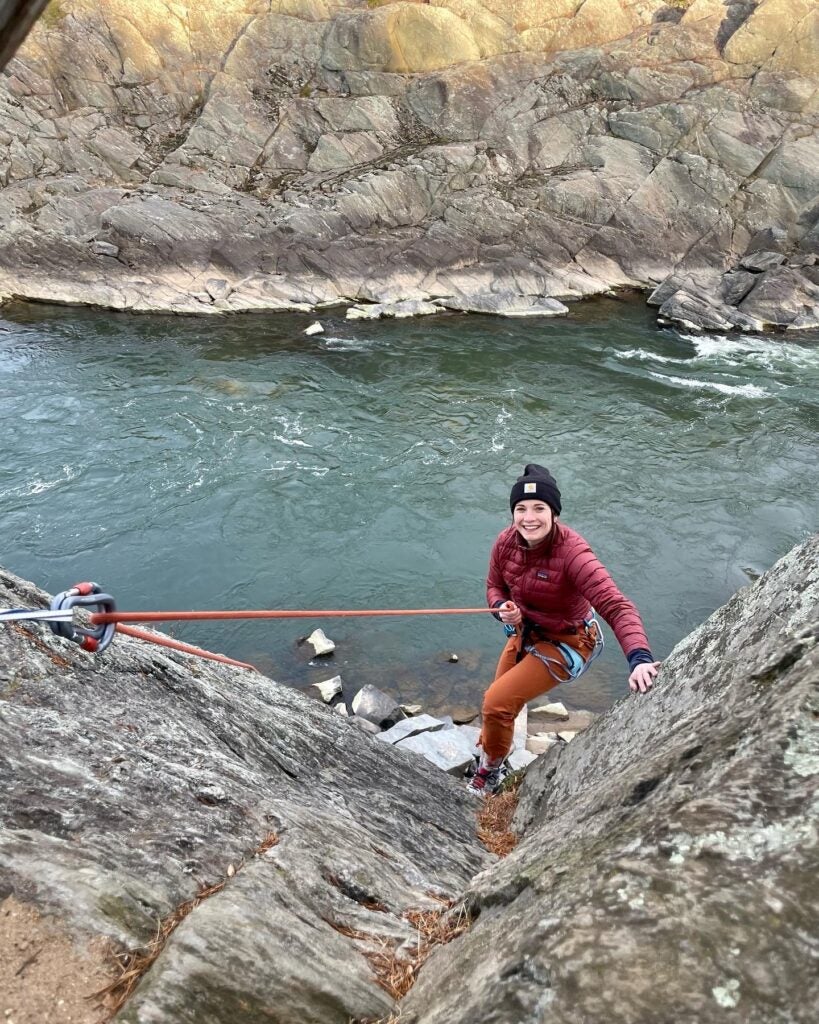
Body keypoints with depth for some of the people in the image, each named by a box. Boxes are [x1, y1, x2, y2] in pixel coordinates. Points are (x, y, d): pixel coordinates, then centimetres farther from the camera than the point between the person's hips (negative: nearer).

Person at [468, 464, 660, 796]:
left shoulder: (572, 553, -34)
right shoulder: (507, 541, -15)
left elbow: (617, 607, -41)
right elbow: (495, 585, 2)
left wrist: (640, 659, -56)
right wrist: (502, 608, -21)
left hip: (565, 643, -6)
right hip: (526, 631, 6)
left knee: (497, 702, -12)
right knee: (498, 703, 17)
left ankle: (490, 771, 20)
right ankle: (485, 757, 49)